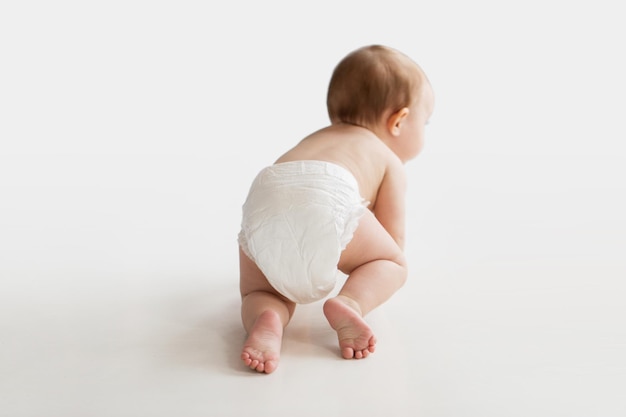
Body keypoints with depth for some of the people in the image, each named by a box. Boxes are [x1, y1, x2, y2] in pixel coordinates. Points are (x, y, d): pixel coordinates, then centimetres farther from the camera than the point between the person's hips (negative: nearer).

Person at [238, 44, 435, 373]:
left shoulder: (314, 139, 45)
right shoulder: (389, 159, 30)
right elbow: (393, 243, 29)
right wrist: (364, 277, 51)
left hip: (262, 201, 4)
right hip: (328, 201, -4)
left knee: (256, 291, 24)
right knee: (393, 264, 19)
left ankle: (267, 320, -10)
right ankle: (349, 303, -9)